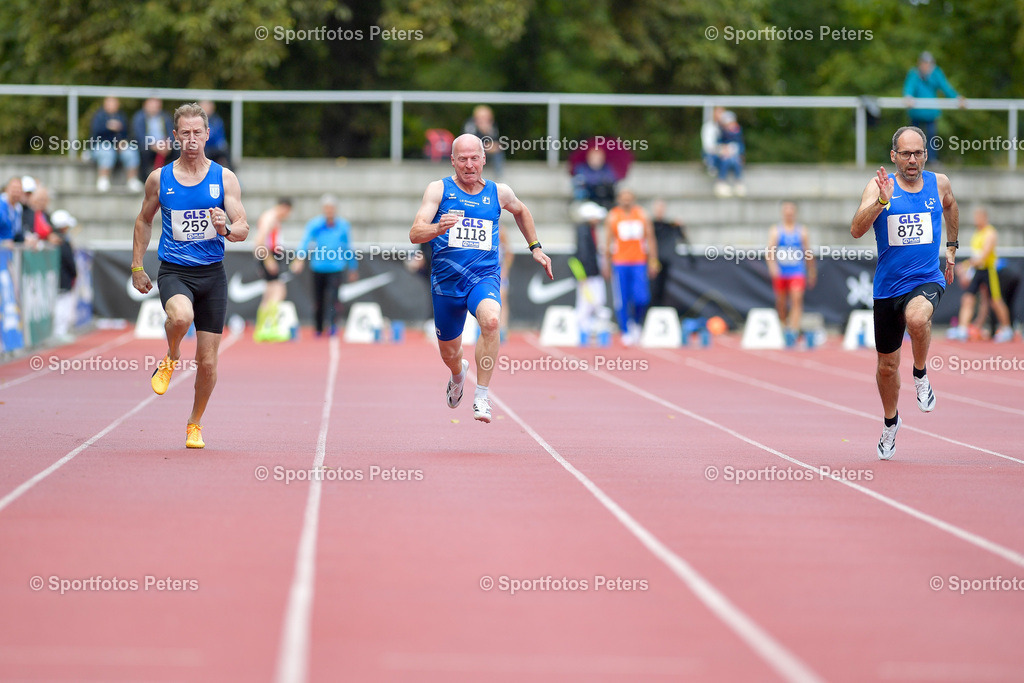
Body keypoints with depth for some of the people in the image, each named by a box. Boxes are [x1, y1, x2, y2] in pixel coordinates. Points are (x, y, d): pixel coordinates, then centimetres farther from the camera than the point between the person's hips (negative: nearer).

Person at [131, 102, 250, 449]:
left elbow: (243, 229, -2)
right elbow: (144, 220, 17)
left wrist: (226, 229, -25)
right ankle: (171, 357, -2)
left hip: (212, 274, 1)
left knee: (207, 362, 2)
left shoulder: (224, 178, 1)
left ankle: (195, 424, 25)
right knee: (181, 316, -36)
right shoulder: (159, 178, 3)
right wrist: (137, 267, 14)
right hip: (173, 271, -1)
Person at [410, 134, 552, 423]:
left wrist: (535, 248, 27)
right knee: (449, 354, 12)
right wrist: (438, 228, -34)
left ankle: (482, 397, -24)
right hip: (446, 279, 0)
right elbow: (415, 234, -14)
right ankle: (459, 372, 52)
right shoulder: (439, 190, -3)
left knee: (491, 320, -34)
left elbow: (520, 211, 29)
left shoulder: (499, 193, 4)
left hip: (484, 277, 0)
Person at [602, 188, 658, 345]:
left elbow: (650, 239, 10)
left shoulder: (643, 216, 7)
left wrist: (653, 262, 4)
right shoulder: (613, 217, 4)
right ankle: (625, 332, 8)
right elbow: (607, 242, 6)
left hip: (639, 263, 1)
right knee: (622, 301, -3)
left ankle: (636, 324, 15)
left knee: (642, 298, -11)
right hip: (620, 263, -1)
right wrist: (606, 265, 3)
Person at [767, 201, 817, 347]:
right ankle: (784, 328, 27)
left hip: (797, 273, -1)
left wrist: (811, 273, 16)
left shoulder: (802, 231, 6)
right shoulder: (775, 230, 3)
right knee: (781, 303, 7)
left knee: (796, 300, -17)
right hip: (780, 273, 1)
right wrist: (772, 266, -24)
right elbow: (769, 251, -7)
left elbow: (808, 253, 13)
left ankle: (793, 332, -25)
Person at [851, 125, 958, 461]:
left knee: (917, 318, -37)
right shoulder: (879, 187, -7)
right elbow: (856, 230, -21)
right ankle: (891, 422, 40)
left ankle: (921, 375, -8)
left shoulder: (939, 183, 2)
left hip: (927, 280, -1)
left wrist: (951, 247, 28)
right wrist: (881, 201, -34)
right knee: (887, 366, 12)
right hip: (888, 286, 1)